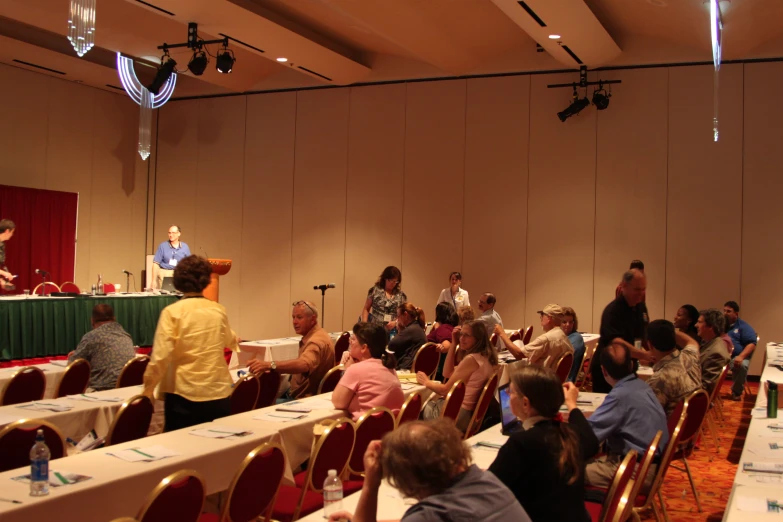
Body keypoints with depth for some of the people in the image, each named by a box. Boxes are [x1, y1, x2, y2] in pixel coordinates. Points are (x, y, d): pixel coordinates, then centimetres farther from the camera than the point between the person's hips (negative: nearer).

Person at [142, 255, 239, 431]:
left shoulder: (173, 312, -8)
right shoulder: (219, 310, 6)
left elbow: (161, 356, -13)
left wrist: (149, 388, 0)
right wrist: (234, 340, 51)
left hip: (184, 396, -3)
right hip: (219, 394, 4)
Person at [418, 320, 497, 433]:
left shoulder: (471, 359, -23)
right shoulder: (485, 356, 4)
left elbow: (446, 390, -17)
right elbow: (447, 373, 11)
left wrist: (426, 382, 1)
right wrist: (453, 343, 5)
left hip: (457, 414, -9)